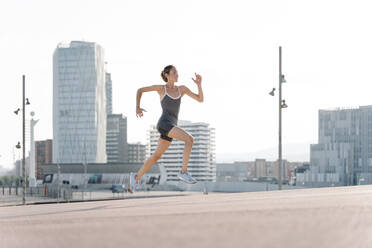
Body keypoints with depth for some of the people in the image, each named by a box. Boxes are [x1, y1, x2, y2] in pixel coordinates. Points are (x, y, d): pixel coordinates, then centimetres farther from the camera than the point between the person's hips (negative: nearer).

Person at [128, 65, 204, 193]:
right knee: (189, 139, -24)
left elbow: (200, 99, 11)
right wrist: (137, 107, 6)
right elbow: (140, 90, 16)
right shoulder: (161, 88, 4)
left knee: (156, 156, 13)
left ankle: (136, 177, 28)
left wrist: (199, 84, -3)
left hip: (171, 127, 6)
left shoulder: (182, 88, 14)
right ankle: (183, 172, -23)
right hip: (164, 124, -6)